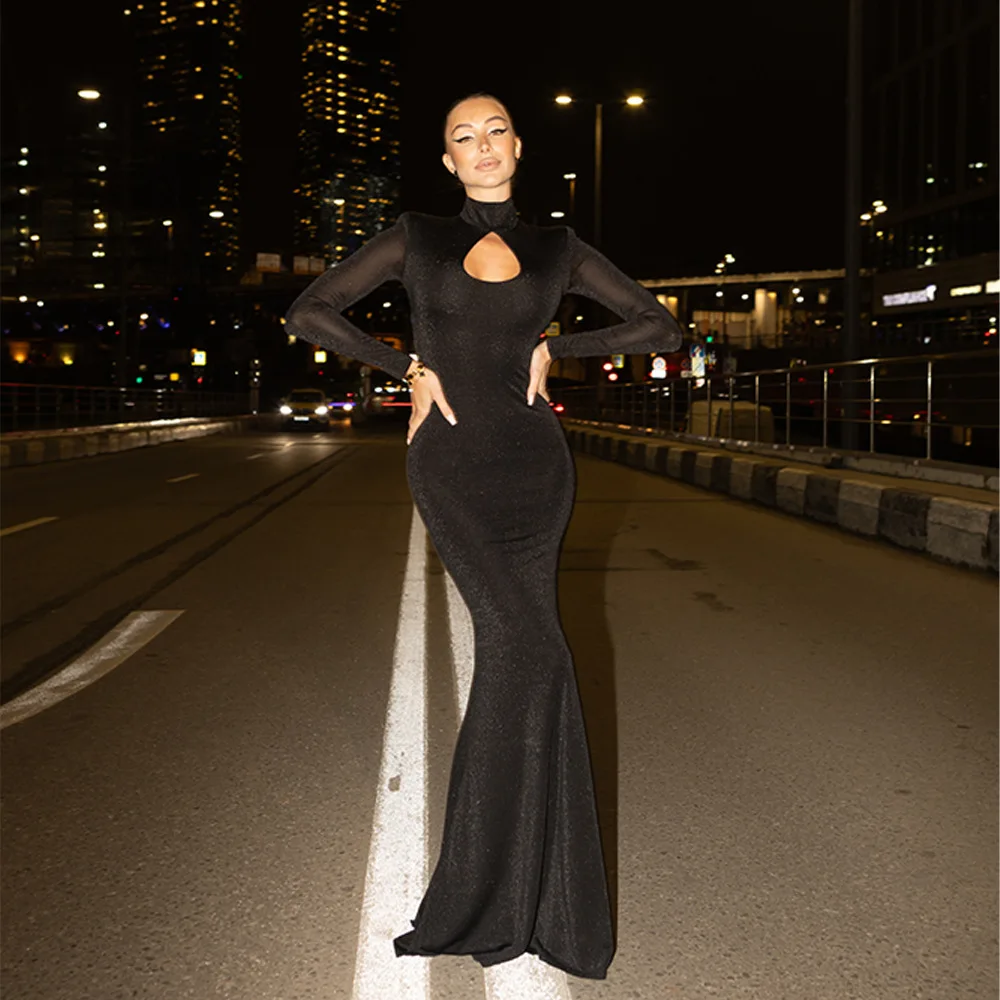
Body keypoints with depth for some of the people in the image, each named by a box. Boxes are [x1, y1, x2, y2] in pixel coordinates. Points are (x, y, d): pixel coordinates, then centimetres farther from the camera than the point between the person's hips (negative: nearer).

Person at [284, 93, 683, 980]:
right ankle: (547, 902, -1)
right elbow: (309, 314, 8)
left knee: (511, 655, -2)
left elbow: (662, 327, 15)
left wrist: (555, 347, 7)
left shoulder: (556, 248, 13)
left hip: (533, 460, 2)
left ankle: (488, 891, 13)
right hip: (451, 462, -2)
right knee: (528, 647, -15)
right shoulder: (417, 237, 10)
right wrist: (407, 366, 0)